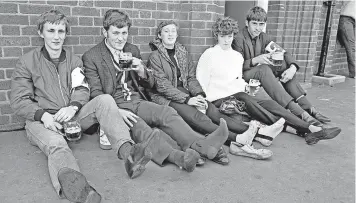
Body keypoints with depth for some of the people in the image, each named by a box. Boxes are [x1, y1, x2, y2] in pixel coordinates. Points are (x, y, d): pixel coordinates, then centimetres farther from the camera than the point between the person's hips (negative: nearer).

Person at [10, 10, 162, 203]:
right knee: (56, 144, -37)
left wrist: (72, 107, -18)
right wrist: (43, 115, -20)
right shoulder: (27, 62, 5)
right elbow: (19, 101, -1)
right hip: (42, 120, -3)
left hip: (72, 116, 3)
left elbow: (82, 90, 4)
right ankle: (71, 183, -71)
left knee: (105, 99, -23)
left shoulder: (73, 60, 16)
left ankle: (127, 152, -44)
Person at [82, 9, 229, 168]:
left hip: (137, 101, 4)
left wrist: (141, 71, -9)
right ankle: (177, 155, -57)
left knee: (167, 112, -26)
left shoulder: (133, 50, 15)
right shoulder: (91, 57, 1)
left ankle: (202, 145, -44)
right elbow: (96, 93, -3)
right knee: (138, 127, -36)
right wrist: (117, 111, -21)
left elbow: (150, 84, 15)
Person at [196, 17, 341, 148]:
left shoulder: (237, 56, 18)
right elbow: (201, 83, -5)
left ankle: (310, 129, -29)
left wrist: (244, 85, 4)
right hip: (219, 100, -6)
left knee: (268, 103, -20)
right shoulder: (209, 55, -1)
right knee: (247, 101, -33)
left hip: (237, 96, 6)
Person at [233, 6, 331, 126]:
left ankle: (307, 107, -22)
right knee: (263, 69, -34)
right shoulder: (239, 39, -12)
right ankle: (298, 112, -43)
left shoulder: (263, 37, 7)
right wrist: (255, 60, -31)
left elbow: (283, 53, 0)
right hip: (242, 76, -7)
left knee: (284, 64, -13)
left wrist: (293, 67, -21)